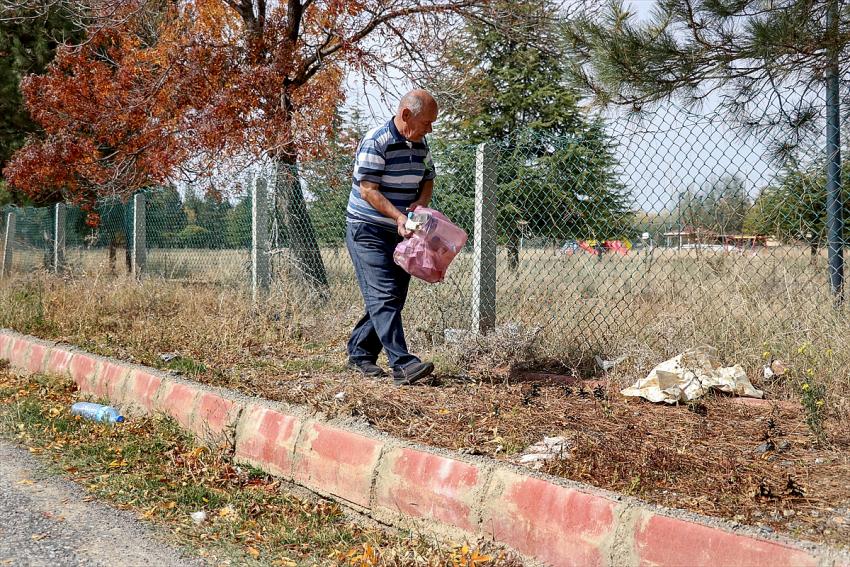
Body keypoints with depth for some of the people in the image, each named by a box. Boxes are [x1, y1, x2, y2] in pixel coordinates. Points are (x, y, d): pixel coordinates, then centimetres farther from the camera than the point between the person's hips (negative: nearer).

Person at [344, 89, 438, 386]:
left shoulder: (420, 145, 8)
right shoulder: (375, 142, -16)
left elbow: (428, 180, 20)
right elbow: (368, 190, -21)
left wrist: (420, 203, -3)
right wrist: (398, 216, -32)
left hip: (399, 232, 8)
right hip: (367, 230, -8)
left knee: (393, 298, 9)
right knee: (385, 296, -14)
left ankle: (359, 353, 22)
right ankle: (403, 364, -21)